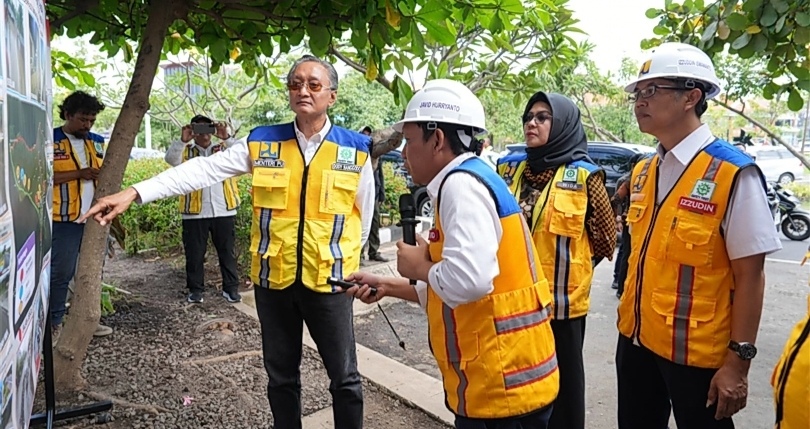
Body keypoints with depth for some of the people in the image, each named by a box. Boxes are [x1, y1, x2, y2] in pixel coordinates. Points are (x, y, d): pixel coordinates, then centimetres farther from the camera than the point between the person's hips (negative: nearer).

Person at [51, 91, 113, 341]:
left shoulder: (97, 142, 12)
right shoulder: (51, 141, -6)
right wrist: (79, 173, -20)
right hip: (65, 220, -6)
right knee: (61, 273, 1)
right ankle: (54, 324, 13)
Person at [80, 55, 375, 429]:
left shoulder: (356, 150, -2)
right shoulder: (262, 143, 1)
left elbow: (363, 217, 7)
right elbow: (203, 170, -7)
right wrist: (135, 193, -15)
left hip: (328, 280, -1)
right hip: (273, 279, 2)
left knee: (345, 378, 9)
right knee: (280, 376, 17)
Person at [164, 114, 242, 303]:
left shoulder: (223, 149, 9)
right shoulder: (186, 152, 9)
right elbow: (170, 158, -11)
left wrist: (226, 138, -22)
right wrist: (182, 141, -25)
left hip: (224, 212, 0)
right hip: (195, 213, 0)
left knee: (227, 252, 8)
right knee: (194, 254, 7)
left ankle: (231, 287, 18)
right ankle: (195, 289, 19)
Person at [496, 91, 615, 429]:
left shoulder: (583, 176, -7)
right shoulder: (509, 168, 4)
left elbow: (605, 236, 2)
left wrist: (568, 264, 9)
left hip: (562, 301, -3)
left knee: (562, 382, 12)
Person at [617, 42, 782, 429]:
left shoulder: (733, 174, -14)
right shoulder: (643, 172, 5)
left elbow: (749, 274, -15)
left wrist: (738, 361, -14)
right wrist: (628, 321, 13)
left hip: (695, 351, -6)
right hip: (636, 340, 6)